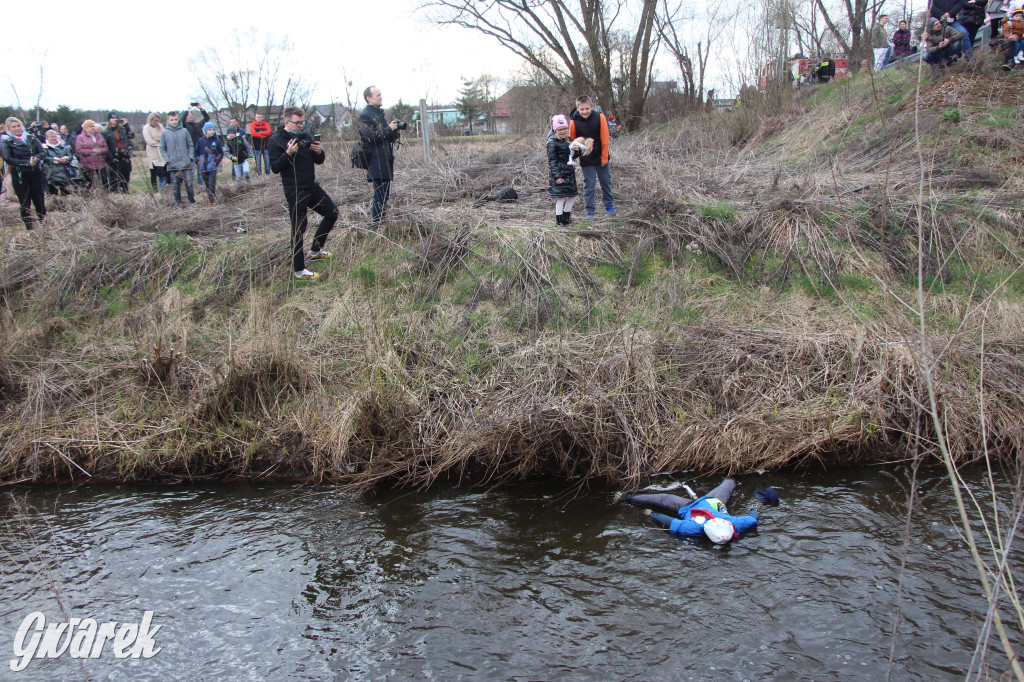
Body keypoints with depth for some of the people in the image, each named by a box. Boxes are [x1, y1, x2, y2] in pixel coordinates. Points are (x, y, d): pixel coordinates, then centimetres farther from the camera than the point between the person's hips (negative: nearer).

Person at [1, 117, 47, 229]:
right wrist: (27, 163, -19)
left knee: (39, 201, 5)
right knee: (25, 203, 4)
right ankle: (29, 228, 12)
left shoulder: (32, 138, 9)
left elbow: (43, 153, 2)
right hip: (19, 176, -2)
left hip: (36, 174, 2)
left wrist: (36, 158, -21)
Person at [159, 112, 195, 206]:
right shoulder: (164, 133, 4)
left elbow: (190, 146, 9)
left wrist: (191, 158, 0)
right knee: (176, 185, 4)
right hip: (173, 164, 1)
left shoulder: (184, 131, 3)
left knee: (189, 183, -5)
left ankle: (192, 201, 4)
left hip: (185, 162, -1)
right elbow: (162, 149, 8)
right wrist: (167, 159, -3)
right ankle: (178, 202, 12)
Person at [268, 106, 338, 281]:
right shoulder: (276, 141, -8)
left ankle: (315, 251, 28)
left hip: (312, 187, 8)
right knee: (299, 229, -7)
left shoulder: (305, 137, 12)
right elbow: (275, 167, -14)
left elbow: (319, 161, 14)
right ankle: (299, 271, 0)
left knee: (332, 213, 13)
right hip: (295, 192, -8)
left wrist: (319, 152, -9)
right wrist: (288, 153, -28)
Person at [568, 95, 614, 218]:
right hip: (586, 160, -1)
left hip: (600, 157, 2)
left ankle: (609, 206, 30)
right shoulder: (574, 121, -14)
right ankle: (589, 211, 13)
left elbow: (604, 139, -7)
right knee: (589, 185, 2)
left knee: (606, 182, 13)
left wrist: (604, 157, -6)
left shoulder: (600, 117, -13)